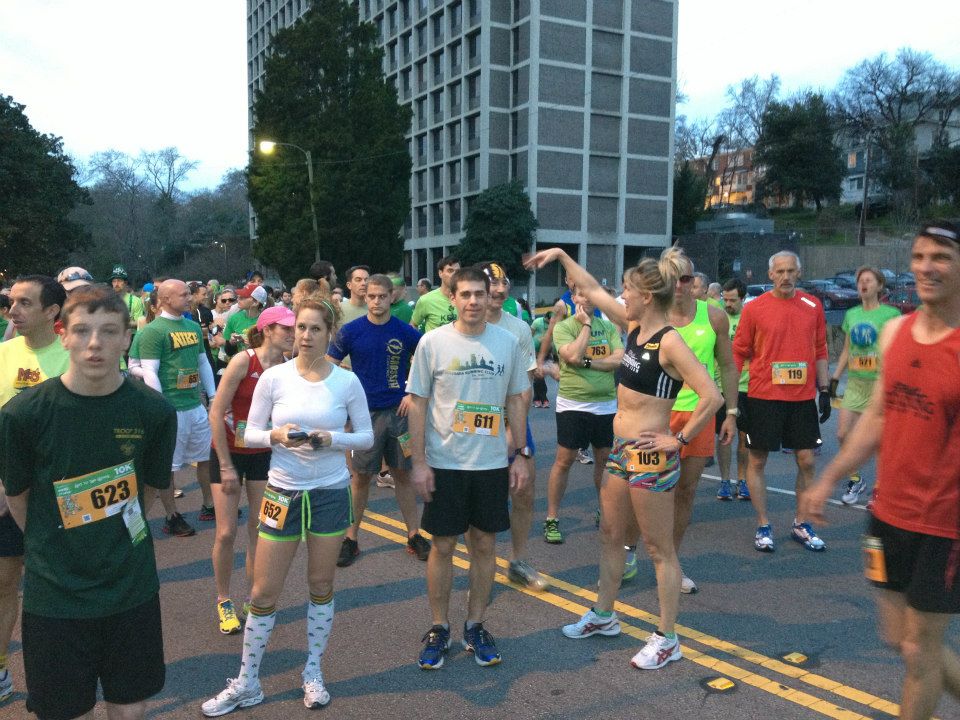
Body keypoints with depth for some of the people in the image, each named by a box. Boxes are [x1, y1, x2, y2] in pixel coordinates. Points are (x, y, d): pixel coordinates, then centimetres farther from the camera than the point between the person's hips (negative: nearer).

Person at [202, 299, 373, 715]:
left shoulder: (347, 381, -5)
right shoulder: (273, 377, -6)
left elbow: (366, 437, 0)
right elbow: (250, 434, -1)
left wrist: (333, 438, -19)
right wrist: (277, 436, -21)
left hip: (331, 492, 0)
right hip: (283, 492, 0)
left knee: (321, 586, 13)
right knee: (264, 592, 6)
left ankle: (313, 672, 32)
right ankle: (246, 684, 24)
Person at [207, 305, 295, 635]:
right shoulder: (243, 361, -18)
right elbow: (216, 414, -16)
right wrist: (226, 467, -14)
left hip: (264, 455, 3)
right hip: (228, 453, -3)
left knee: (260, 530, 6)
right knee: (226, 532, -2)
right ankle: (224, 601, 18)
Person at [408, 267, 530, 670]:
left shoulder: (507, 343, 1)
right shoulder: (433, 342, -6)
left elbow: (516, 401, 9)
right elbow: (417, 403, -3)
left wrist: (520, 455, 5)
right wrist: (419, 462, -7)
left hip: (492, 463, 2)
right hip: (444, 463, -2)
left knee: (485, 544, 10)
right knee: (443, 546, 6)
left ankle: (475, 627, 26)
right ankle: (439, 629, 23)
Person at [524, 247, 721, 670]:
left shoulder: (669, 341, -18)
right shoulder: (634, 327, 5)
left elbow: (711, 396, -25)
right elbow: (593, 291, 17)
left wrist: (678, 440, -18)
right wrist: (561, 256, 19)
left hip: (650, 458, -9)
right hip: (621, 451, 9)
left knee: (659, 549, 4)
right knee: (609, 534, 19)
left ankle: (667, 640, 17)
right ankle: (603, 616, 36)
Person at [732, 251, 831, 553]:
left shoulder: (813, 306, 5)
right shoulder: (754, 308, -3)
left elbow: (820, 351, 12)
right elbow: (738, 354, 0)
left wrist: (824, 390, 8)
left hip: (803, 397, 3)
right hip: (763, 397, -2)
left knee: (806, 461, 6)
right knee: (757, 460, 3)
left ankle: (802, 524, 22)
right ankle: (763, 527, 17)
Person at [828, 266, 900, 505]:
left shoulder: (891, 314, -4)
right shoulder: (851, 314, 10)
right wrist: (835, 378, 13)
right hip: (855, 382, 5)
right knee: (843, 434, 1)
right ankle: (856, 480, 21)